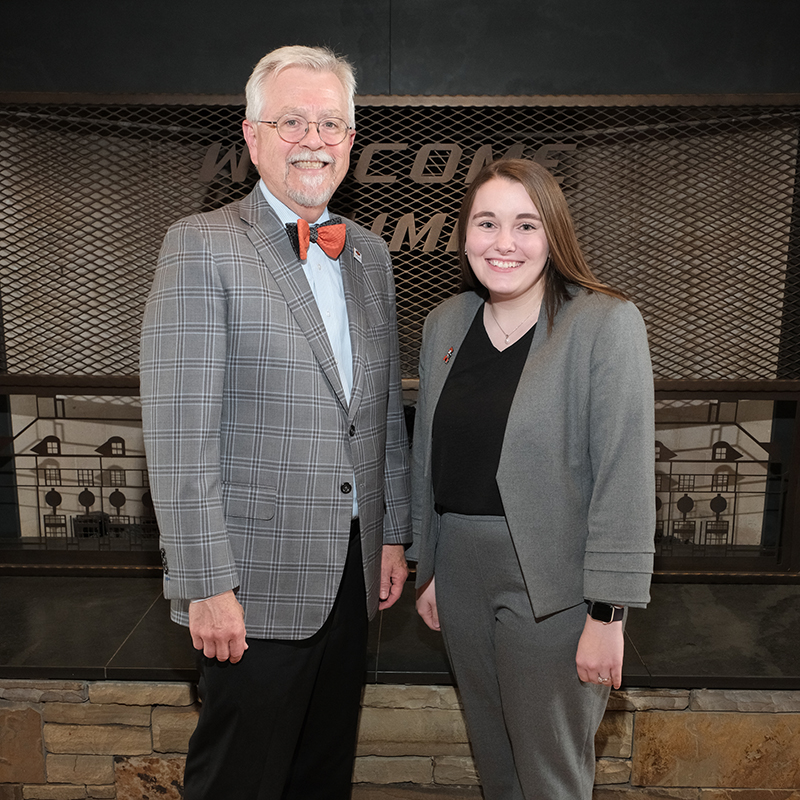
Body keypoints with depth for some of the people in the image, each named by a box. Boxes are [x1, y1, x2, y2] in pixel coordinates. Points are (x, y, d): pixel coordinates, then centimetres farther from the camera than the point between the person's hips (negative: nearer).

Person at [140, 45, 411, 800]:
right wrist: (207, 585, -16)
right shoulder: (201, 245, -9)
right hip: (258, 579, -5)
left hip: (352, 569, 6)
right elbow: (178, 433, -15)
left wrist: (393, 534, 11)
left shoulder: (369, 253, 10)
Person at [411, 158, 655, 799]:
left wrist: (607, 613, -15)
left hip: (553, 583, -5)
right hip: (461, 572, 5)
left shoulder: (607, 324, -12)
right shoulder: (445, 323, 5)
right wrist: (426, 568, 14)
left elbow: (624, 478, -14)